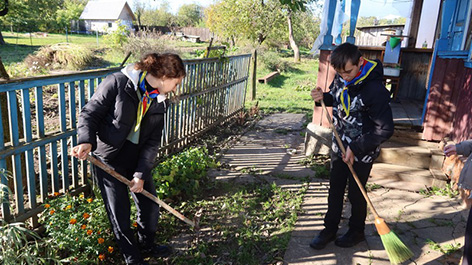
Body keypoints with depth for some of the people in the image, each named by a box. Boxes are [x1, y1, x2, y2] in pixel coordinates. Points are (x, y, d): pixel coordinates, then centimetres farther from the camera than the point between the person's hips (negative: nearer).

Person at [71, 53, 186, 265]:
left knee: (150, 204, 13)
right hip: (108, 159, -5)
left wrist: (141, 174, -11)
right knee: (120, 213, 5)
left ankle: (147, 245, 41)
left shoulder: (159, 102, 0)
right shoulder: (117, 83, -17)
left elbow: (153, 141, -3)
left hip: (137, 159, 6)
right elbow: (89, 114, -14)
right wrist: (86, 141, -31)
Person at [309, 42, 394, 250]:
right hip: (339, 146, 6)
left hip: (361, 152, -6)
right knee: (335, 189, 16)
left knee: (356, 193, 12)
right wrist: (323, 98, -9)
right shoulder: (341, 78, -7)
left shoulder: (374, 89, -28)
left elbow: (385, 129, -23)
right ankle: (330, 229, 33)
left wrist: (356, 148, -23)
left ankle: (357, 232, 36)